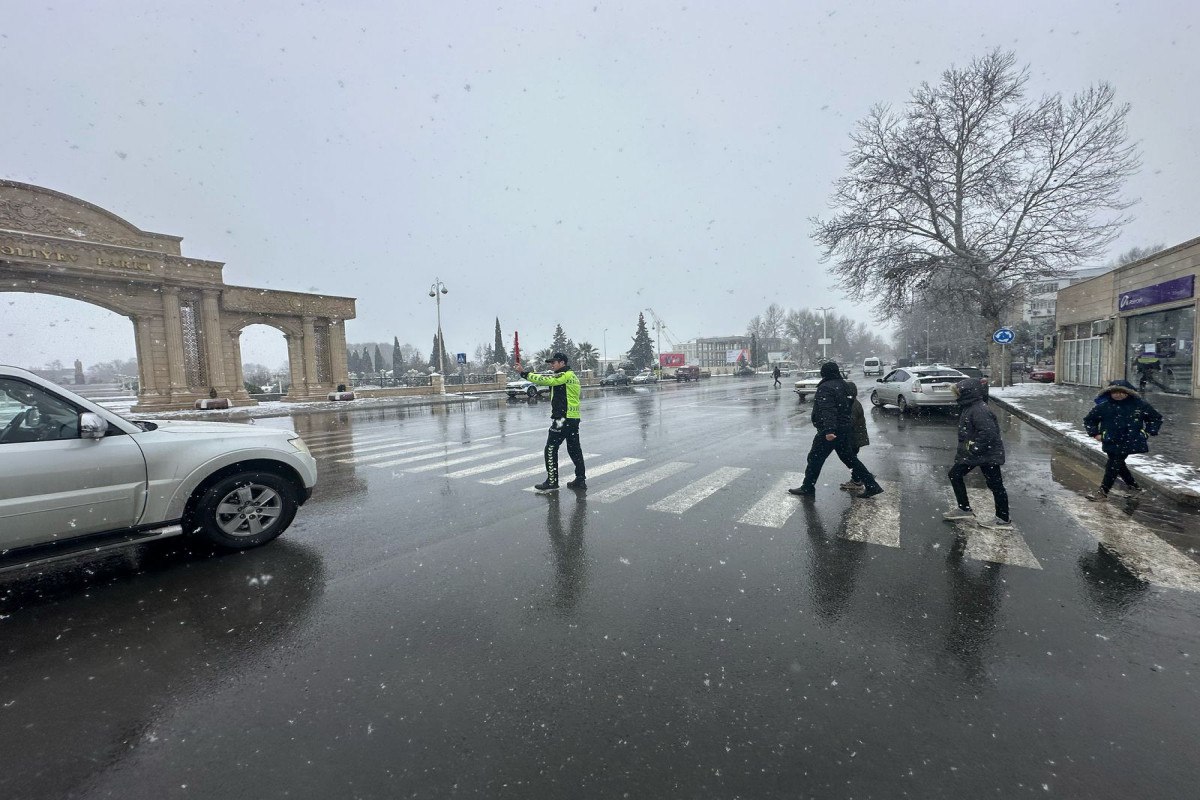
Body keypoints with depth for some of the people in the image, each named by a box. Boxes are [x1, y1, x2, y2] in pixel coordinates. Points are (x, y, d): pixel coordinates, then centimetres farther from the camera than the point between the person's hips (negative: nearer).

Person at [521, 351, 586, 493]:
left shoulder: (564, 375, -12)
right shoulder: (572, 376, 20)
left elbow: (545, 380, -20)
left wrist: (525, 374, -16)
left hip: (562, 418, -10)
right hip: (574, 418, 10)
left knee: (551, 448, -2)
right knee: (574, 449, 13)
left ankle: (552, 482, 1)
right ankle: (581, 480, 17)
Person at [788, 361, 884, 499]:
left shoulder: (825, 388, -17)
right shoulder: (844, 385, 12)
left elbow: (827, 411, -29)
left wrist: (829, 430, -36)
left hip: (830, 432, -9)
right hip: (846, 429, 9)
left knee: (815, 458, 2)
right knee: (849, 458, 18)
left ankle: (807, 488, 9)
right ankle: (872, 486, 19)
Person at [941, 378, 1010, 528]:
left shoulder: (979, 410, -24)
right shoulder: (967, 407, 7)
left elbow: (989, 433, -30)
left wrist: (974, 449, -23)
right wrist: (963, 450, 13)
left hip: (988, 455, -10)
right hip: (972, 454, 10)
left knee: (995, 485, 3)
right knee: (954, 475, 13)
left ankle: (1003, 520, 16)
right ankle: (965, 509, 23)